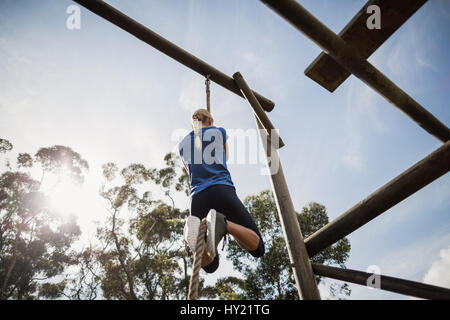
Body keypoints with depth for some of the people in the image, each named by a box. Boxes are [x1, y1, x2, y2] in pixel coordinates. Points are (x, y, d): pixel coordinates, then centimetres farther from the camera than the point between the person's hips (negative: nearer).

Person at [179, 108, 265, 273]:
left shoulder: (183, 144, 24)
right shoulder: (219, 131, 17)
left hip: (198, 197, 3)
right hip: (222, 190, -3)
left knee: (209, 265, 9)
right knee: (257, 248, 5)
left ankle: (195, 227, -26)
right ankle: (222, 223, -27)